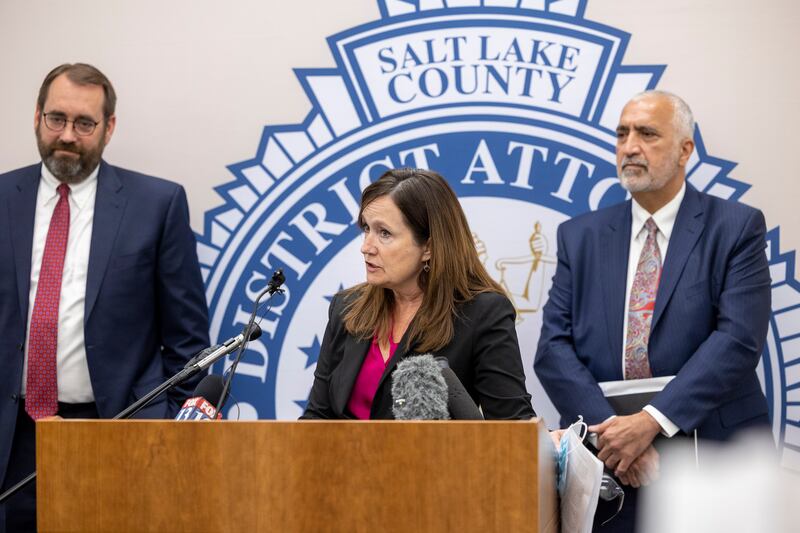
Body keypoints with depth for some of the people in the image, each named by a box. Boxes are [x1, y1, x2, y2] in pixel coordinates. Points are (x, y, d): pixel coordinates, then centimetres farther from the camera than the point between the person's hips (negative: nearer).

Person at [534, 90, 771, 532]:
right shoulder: (580, 236, 8)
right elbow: (554, 346, 0)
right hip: (606, 461, 2)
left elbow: (738, 339, -12)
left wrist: (651, 421, -20)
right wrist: (609, 427, -16)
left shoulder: (736, 228, -1)